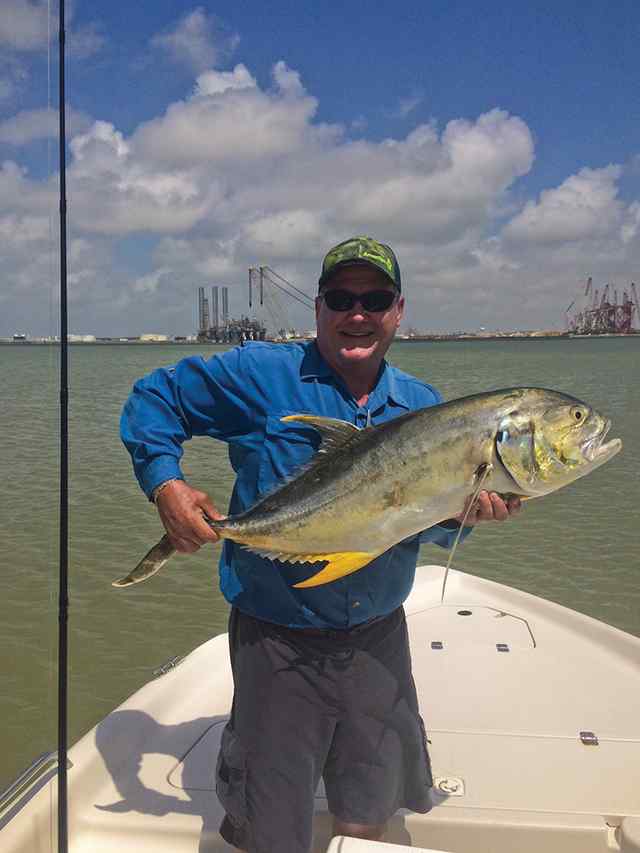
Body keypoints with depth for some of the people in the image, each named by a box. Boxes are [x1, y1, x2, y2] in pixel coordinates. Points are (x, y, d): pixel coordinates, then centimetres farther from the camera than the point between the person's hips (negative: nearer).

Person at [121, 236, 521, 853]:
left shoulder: (423, 406, 3)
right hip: (277, 642, -4)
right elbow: (152, 398, -1)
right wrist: (165, 484, -16)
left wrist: (462, 510, -18)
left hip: (379, 638, 4)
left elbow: (431, 528, 4)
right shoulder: (260, 375, -10)